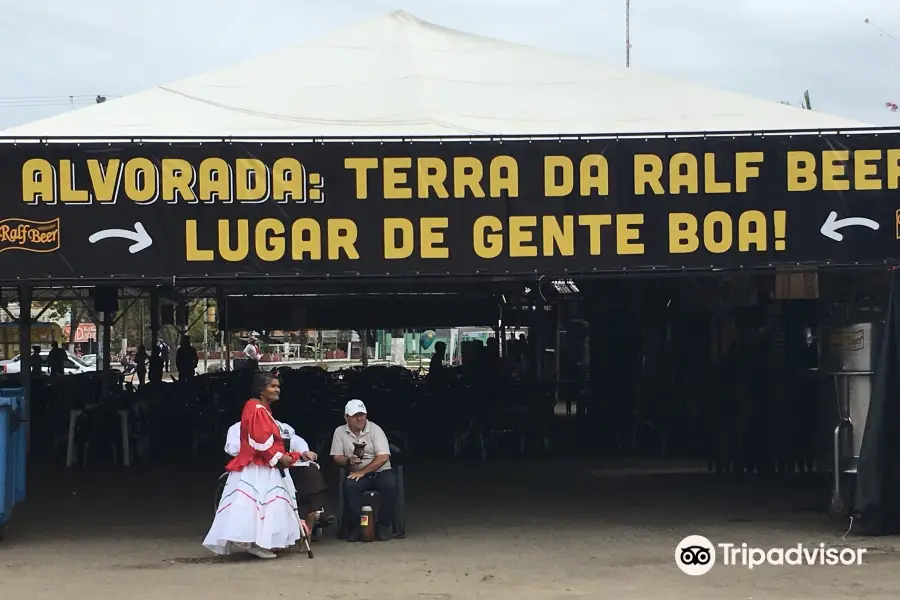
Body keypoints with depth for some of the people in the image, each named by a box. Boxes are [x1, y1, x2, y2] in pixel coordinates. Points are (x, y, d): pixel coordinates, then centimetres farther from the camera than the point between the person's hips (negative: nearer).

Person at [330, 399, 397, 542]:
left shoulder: (375, 430, -5)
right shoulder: (340, 432, 5)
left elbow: (383, 457, -14)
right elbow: (337, 458, 5)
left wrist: (362, 472, -20)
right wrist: (349, 461, -18)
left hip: (380, 472, -1)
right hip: (356, 474, 1)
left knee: (390, 484, -33)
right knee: (349, 486, -33)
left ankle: (383, 525, -15)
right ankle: (356, 525, -16)